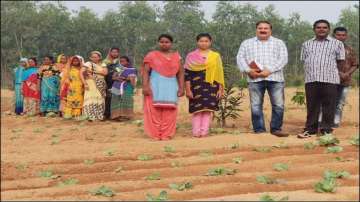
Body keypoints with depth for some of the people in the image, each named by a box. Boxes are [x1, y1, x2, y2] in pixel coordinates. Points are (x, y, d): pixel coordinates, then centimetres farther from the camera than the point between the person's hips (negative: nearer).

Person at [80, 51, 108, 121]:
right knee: (90, 99, -10)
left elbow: (105, 72, -5)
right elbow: (81, 73, -7)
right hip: (91, 84, -3)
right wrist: (84, 83, -16)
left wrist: (94, 71, -11)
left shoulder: (102, 64, 11)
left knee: (100, 99, 0)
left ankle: (100, 116, 5)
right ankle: (90, 116, -8)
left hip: (100, 85, 3)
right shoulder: (87, 64, 2)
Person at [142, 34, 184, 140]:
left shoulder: (176, 56, 12)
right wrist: (145, 86, -14)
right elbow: (145, 72, -2)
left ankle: (166, 135, 5)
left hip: (171, 87, 2)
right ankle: (155, 135, 2)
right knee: (154, 111, -4)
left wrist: (181, 87, 2)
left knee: (169, 112, -1)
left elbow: (180, 73, 11)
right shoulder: (152, 55, 4)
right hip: (155, 87, -2)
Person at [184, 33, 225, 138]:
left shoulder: (216, 56, 11)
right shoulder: (191, 56, 6)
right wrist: (188, 89, -5)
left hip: (211, 87, 1)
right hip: (197, 87, -1)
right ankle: (196, 132, -1)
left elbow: (220, 73, 10)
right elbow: (187, 74, 2)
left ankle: (204, 131, -1)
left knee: (208, 109, -3)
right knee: (197, 110, -4)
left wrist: (221, 89, 4)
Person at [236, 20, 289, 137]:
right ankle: (259, 130, 6)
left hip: (275, 78, 0)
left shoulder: (279, 43, 15)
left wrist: (269, 70, -12)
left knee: (278, 105, -4)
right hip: (255, 79, 0)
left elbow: (283, 59, 2)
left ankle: (276, 129, 7)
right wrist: (248, 70, -10)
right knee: (256, 106, -1)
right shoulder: (247, 43, 18)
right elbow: (240, 58, 8)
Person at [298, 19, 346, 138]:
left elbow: (341, 62, 10)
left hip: (330, 80, -2)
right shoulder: (306, 44, 15)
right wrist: (312, 71, 11)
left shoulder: (337, 43, 7)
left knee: (329, 106, 0)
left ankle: (326, 129, 8)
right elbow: (304, 60, 15)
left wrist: (336, 73, 13)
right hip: (310, 80, 2)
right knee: (311, 106, 6)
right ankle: (310, 129, 13)